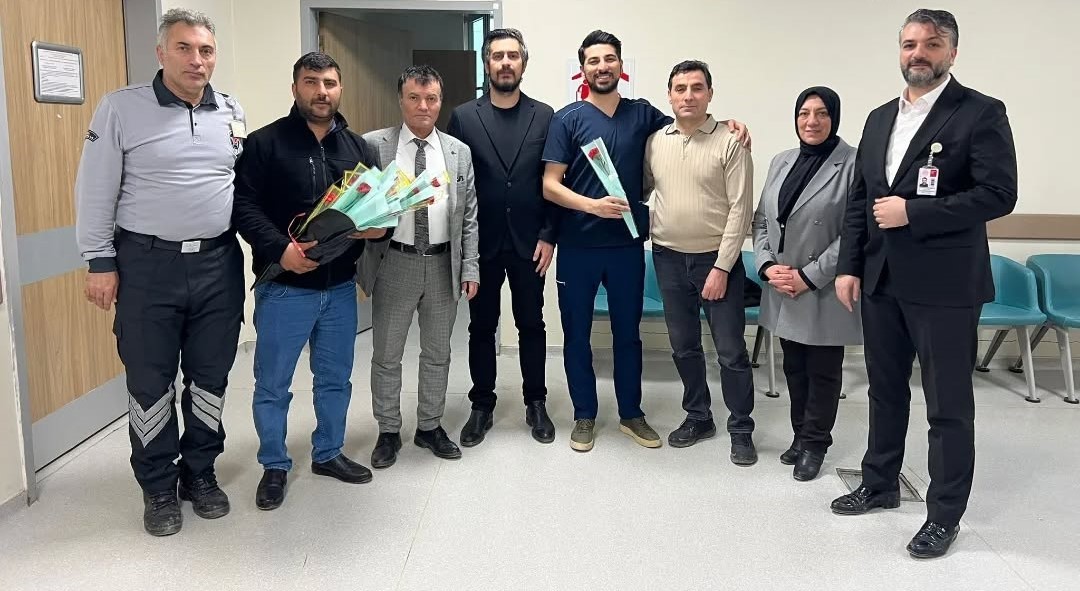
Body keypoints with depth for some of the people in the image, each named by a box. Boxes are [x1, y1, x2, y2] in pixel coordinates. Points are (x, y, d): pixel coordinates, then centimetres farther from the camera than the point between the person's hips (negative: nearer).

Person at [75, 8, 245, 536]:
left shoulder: (232, 113, 7)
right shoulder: (121, 108, -5)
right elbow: (96, 192, -3)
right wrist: (100, 262, -7)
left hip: (219, 263, 3)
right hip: (147, 265, -3)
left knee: (210, 377, 11)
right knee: (150, 381, 6)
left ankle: (200, 472, 28)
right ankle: (158, 486, 21)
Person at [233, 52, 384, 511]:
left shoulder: (358, 147, 9)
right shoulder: (266, 142, -6)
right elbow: (244, 205, -12)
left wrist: (378, 225, -10)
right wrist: (280, 249, -26)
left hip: (340, 287, 4)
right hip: (284, 287, -4)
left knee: (335, 378, 16)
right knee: (272, 384, 6)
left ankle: (328, 453, 34)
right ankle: (275, 466, 24)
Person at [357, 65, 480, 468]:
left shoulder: (459, 152, 5)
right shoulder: (372, 146, -3)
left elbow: (469, 216, 5)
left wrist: (470, 267, 0)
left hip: (444, 265, 2)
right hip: (394, 264, -2)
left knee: (437, 354, 13)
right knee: (386, 355, 8)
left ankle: (430, 427, 30)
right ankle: (388, 432, 24)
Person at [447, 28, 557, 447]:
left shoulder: (544, 116, 2)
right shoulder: (464, 117, 1)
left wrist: (548, 235, -6)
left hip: (528, 242, 0)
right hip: (481, 242, 0)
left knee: (532, 325, 10)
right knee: (481, 327, 10)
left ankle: (536, 404, 23)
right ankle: (482, 406, 22)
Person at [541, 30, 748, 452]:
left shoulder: (643, 114, 5)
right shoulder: (568, 119, -4)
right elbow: (549, 185, -8)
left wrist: (727, 124, 1)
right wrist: (592, 205, -24)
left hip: (627, 244, 2)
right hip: (577, 246, -2)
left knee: (628, 332, 13)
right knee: (577, 334, 8)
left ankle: (631, 413, 28)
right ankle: (584, 416, 24)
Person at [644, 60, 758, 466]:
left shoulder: (730, 142, -9)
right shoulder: (654, 142, 3)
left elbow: (740, 209, -11)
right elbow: (640, 189, 14)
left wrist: (722, 267, -14)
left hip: (717, 258, -4)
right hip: (669, 258, 4)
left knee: (731, 350, 2)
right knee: (683, 346, 14)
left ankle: (741, 429, 17)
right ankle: (698, 417, 31)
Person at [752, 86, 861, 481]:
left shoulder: (853, 163, -11)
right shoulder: (781, 162, 9)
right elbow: (761, 220, 11)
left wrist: (809, 276, -16)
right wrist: (767, 265, -4)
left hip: (824, 292, -6)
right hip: (782, 290, 6)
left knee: (822, 371, 7)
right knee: (794, 368, 16)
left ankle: (814, 444, 22)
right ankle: (800, 436, 31)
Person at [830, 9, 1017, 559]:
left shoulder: (981, 113, -7)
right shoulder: (879, 118, 12)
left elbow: (998, 194, -15)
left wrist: (911, 212, -19)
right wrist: (849, 266, 5)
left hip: (943, 285, -6)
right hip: (882, 281, 6)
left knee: (948, 405, 5)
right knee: (885, 390, 18)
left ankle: (944, 514, 19)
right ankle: (880, 483, 35)